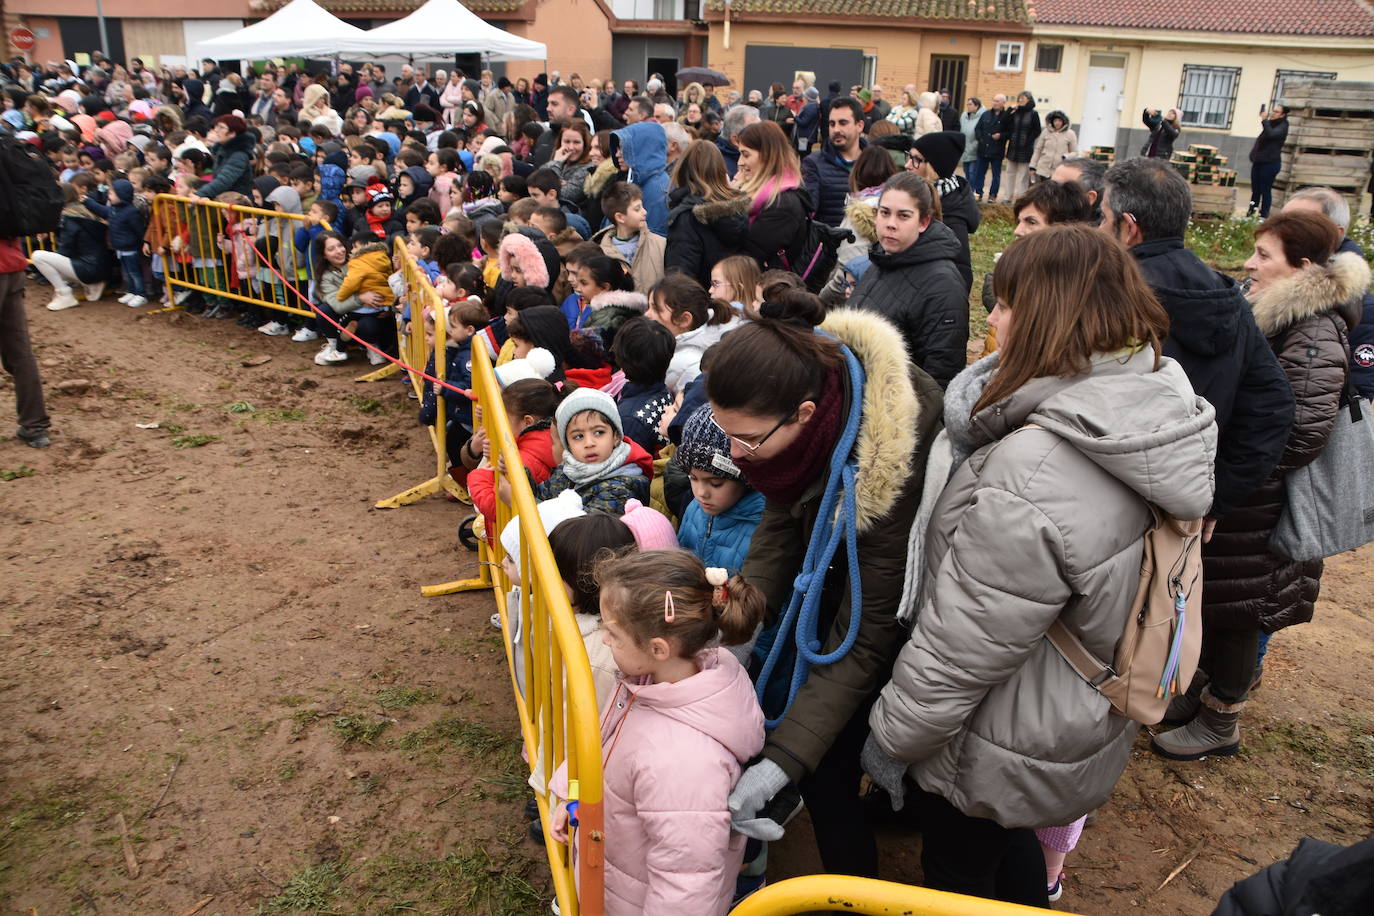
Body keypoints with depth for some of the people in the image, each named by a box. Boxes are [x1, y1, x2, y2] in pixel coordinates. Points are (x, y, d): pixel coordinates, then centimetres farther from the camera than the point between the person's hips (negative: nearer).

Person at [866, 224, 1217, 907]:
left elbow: (961, 646, -28)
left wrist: (892, 731, -14)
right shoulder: (1157, 404, -9)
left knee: (958, 873, 21)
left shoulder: (1032, 477, -38)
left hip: (1005, 752, -8)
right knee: (1008, 846, 33)